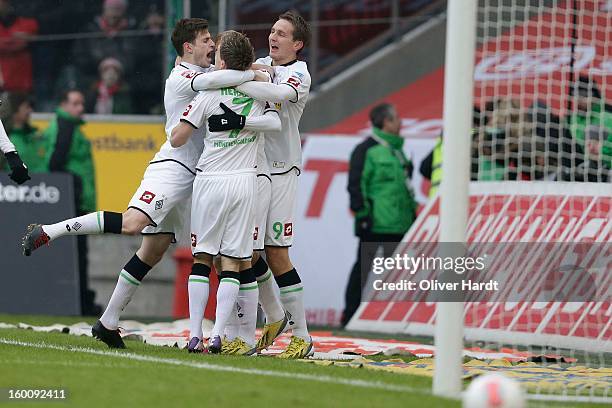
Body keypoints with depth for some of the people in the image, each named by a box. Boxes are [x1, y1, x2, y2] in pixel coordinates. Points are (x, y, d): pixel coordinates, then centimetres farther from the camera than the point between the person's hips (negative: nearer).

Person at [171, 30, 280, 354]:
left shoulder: (209, 95, -7)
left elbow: (177, 140, -3)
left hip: (210, 180, -2)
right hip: (244, 181, 2)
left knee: (202, 258, 3)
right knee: (233, 261, 3)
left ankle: (195, 335, -4)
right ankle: (217, 335, -8)